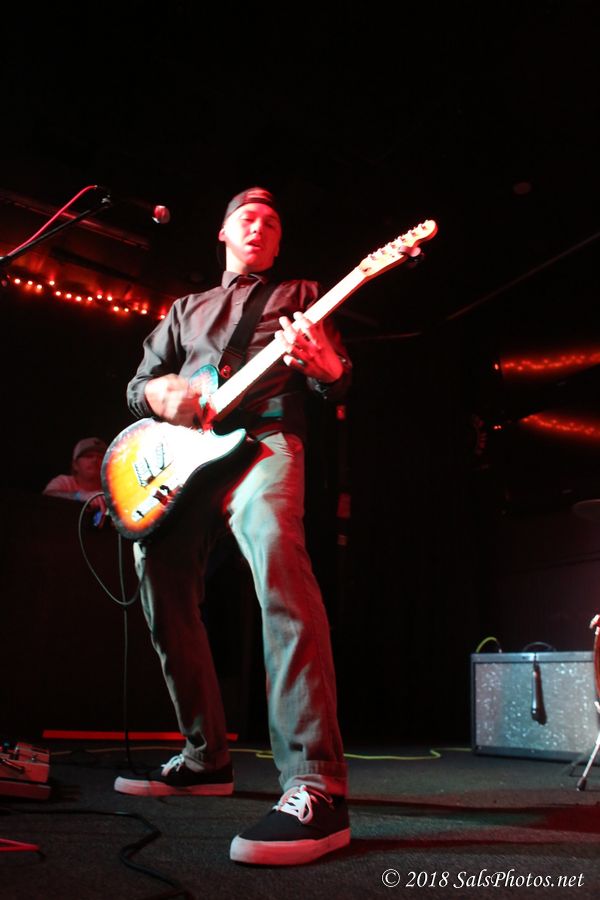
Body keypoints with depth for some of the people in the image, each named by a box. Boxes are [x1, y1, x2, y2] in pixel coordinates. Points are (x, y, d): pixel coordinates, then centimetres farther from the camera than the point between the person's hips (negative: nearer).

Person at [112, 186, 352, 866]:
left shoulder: (299, 296, 20)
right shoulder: (185, 310, 29)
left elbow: (338, 383, 9)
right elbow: (137, 384, 23)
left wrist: (323, 365, -17)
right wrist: (159, 391, -3)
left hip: (264, 440, -5)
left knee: (277, 555, -34)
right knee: (160, 580, -1)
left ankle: (315, 784, -40)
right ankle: (205, 758, 16)